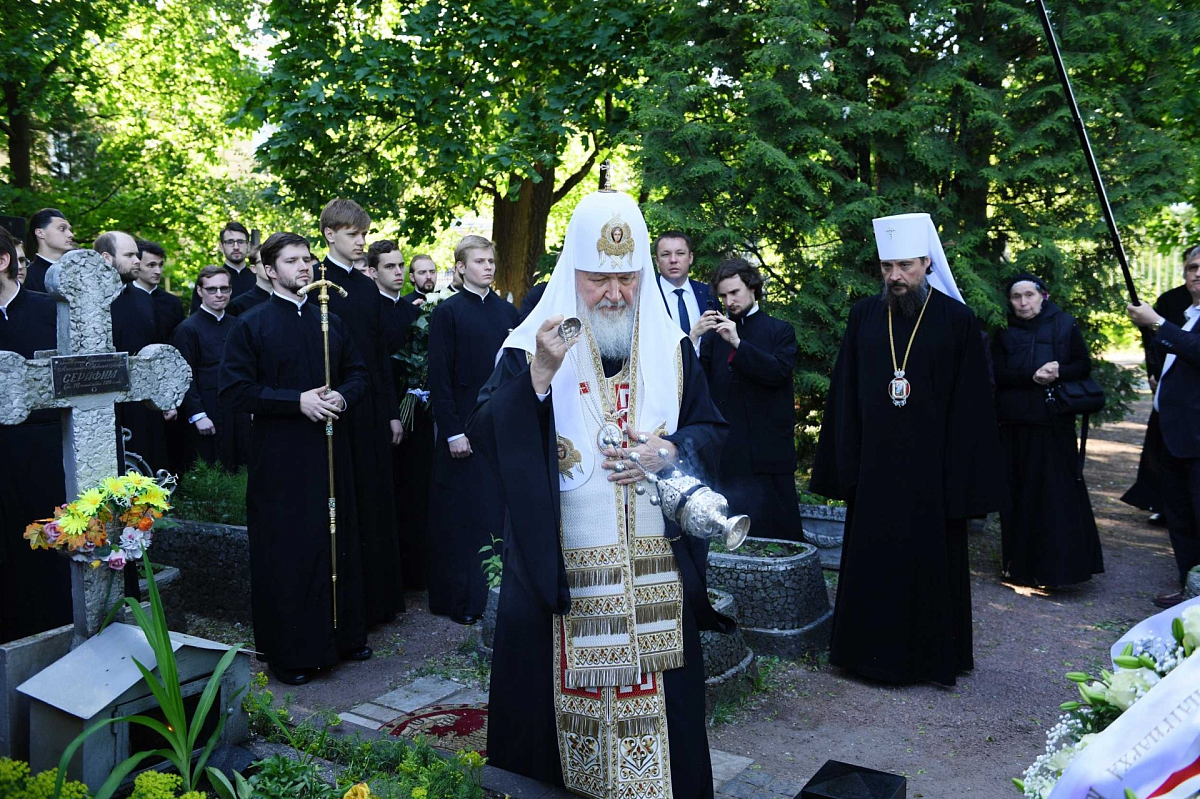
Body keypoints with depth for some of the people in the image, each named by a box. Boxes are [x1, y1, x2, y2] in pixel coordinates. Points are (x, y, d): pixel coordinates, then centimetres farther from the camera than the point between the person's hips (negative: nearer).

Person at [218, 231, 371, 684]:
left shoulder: (331, 323, 12)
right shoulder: (252, 324, -2)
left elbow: (359, 374, 15)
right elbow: (234, 389, -9)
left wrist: (342, 396, -7)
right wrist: (298, 400, -18)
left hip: (332, 450, 5)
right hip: (280, 456, -4)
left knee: (339, 544, 11)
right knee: (287, 552, 0)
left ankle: (343, 634, 25)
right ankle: (289, 652, 13)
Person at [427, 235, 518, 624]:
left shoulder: (507, 311, 11)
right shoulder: (447, 312, -2)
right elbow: (439, 377, -6)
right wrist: (453, 431, -11)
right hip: (465, 428, -4)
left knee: (502, 511, 8)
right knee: (463, 515, 2)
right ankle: (460, 598, 14)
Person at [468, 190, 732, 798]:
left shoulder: (670, 347, 6)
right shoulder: (530, 346, -3)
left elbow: (711, 429, 10)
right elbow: (486, 437, -12)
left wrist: (671, 452, -11)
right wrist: (539, 375, -26)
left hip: (658, 571, 3)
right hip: (560, 572, -2)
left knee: (656, 698, 11)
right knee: (564, 694, 8)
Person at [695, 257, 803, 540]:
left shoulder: (779, 331, 8)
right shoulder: (715, 332, 14)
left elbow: (779, 371, -10)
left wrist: (737, 343, -16)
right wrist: (694, 337, -11)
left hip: (767, 449, -2)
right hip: (726, 450, 2)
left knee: (775, 527, 0)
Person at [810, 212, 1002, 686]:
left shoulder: (957, 320, -4)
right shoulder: (864, 316, 4)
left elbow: (971, 404, -4)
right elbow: (844, 394, 5)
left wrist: (963, 479, -8)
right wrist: (844, 465, 1)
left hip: (931, 468, -2)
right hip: (874, 466, 3)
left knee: (931, 561, 9)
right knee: (870, 561, 10)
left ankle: (934, 657, 26)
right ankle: (873, 651, 27)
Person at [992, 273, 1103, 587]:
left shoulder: (1064, 325, 5)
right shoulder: (1004, 332, 6)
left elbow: (1084, 366, 3)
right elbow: (998, 374, -3)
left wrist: (1057, 373, -17)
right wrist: (1033, 377, -19)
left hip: (1055, 422, -1)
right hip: (1014, 423, 1)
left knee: (1057, 490, -3)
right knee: (1019, 493, 2)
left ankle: (1057, 565, 5)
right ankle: (1021, 564, 11)